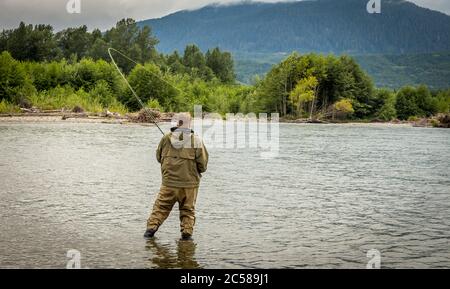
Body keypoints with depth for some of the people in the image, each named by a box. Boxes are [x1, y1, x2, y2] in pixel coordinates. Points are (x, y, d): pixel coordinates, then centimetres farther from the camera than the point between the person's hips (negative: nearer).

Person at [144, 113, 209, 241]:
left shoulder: (166, 138, -2)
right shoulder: (196, 140, -8)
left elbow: (159, 157, 13)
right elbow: (203, 163, -7)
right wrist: (198, 170, 15)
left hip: (169, 182, 1)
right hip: (190, 183, -1)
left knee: (161, 207, 12)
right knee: (188, 210, 12)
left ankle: (151, 228, 3)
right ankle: (187, 233, 7)